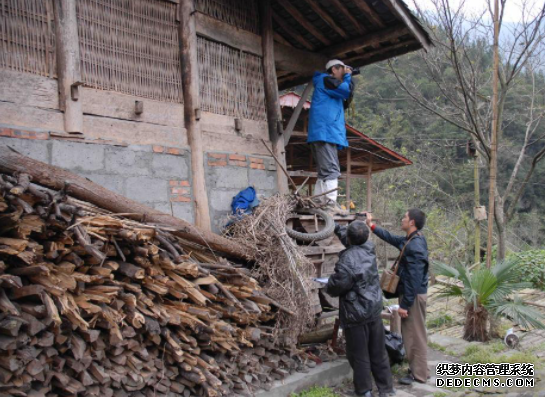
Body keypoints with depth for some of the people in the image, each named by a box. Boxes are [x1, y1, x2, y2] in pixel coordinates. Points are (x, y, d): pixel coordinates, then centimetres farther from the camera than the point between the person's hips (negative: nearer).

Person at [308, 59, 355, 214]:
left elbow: (346, 101, 25)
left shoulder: (330, 84, 29)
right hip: (325, 133, -11)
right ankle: (331, 204, -21)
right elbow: (348, 91, -11)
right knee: (331, 170, -17)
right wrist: (347, 77, 7)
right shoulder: (326, 79, -1)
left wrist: (349, 79, 20)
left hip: (328, 134, 11)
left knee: (325, 172, 10)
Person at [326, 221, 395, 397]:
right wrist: (338, 228, 32)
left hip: (356, 314, -7)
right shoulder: (369, 249, -2)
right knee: (378, 352, 16)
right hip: (374, 310, 7)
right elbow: (355, 241, 21)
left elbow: (337, 286, -17)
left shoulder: (347, 260, -23)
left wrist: (328, 286, 6)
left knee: (359, 355, 9)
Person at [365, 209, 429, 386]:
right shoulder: (410, 240, 6)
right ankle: (417, 369, 31)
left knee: (415, 335, 2)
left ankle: (419, 374, 14)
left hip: (414, 296, -10)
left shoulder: (415, 246, -24)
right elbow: (391, 238, 26)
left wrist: (405, 304, -22)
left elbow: (414, 278, -25)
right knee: (411, 333, 19)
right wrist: (372, 226, 25)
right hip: (411, 294, 10)